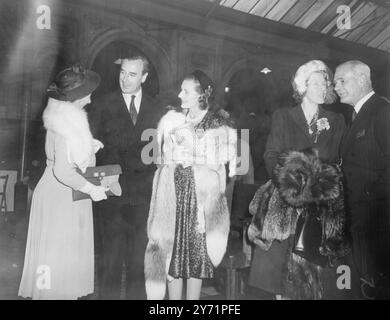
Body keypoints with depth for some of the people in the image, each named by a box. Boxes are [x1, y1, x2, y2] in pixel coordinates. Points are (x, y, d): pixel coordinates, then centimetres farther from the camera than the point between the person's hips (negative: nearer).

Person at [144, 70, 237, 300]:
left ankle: (193, 297, 18)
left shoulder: (221, 124, 3)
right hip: (172, 194, 2)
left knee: (198, 250, 3)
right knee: (172, 248, 3)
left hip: (204, 195, -1)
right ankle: (174, 299, 17)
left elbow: (229, 164, 3)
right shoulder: (171, 119, 10)